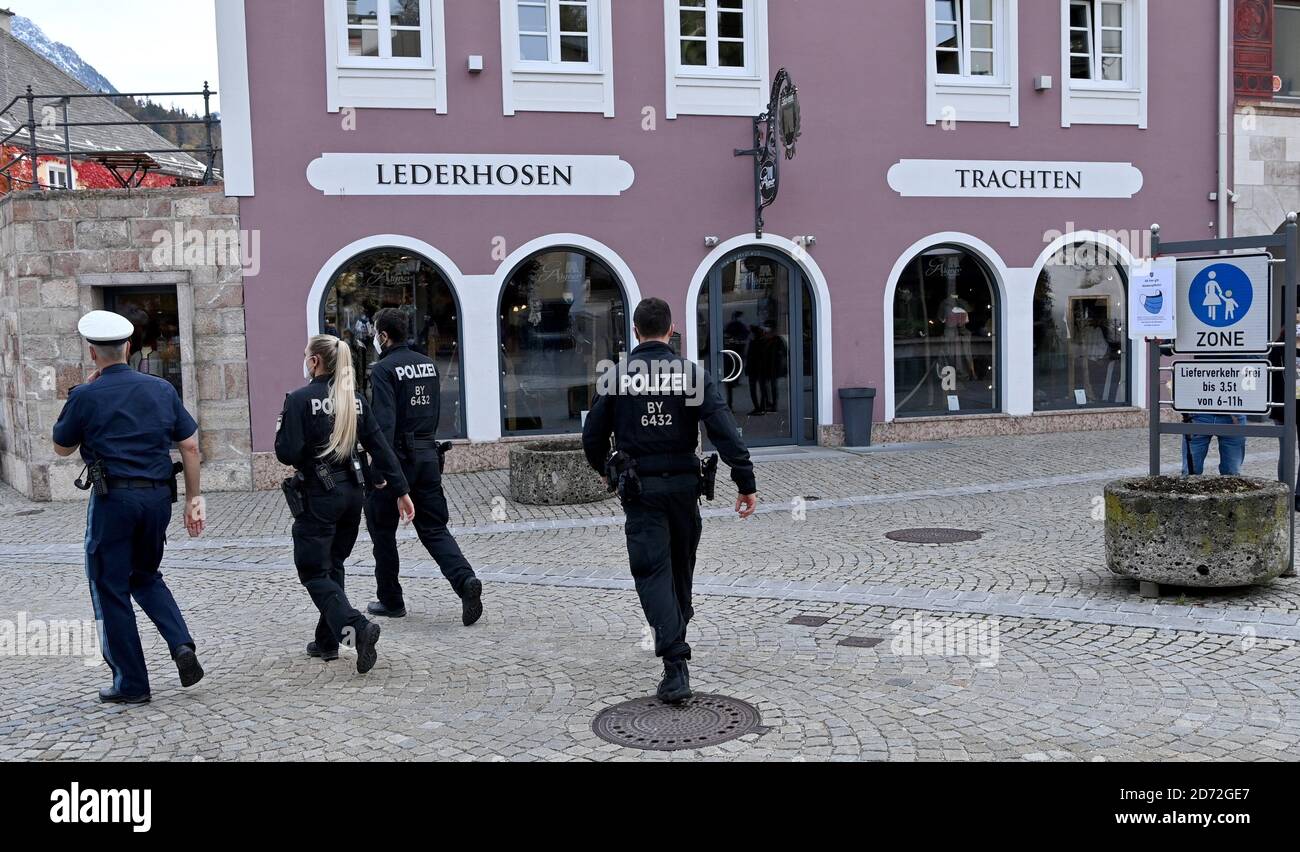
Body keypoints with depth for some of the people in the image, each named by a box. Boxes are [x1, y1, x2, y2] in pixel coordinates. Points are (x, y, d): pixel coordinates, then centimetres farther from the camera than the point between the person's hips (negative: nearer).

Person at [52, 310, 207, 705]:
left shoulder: (87, 396, -6)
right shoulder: (161, 389, 5)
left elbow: (62, 447, 9)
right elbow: (190, 444, 4)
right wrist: (194, 499, 10)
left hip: (112, 498, -4)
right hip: (158, 496, 5)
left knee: (111, 589, 8)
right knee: (146, 576, 24)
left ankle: (131, 683, 12)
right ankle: (182, 644, 2)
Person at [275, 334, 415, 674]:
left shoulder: (300, 400, -12)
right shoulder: (354, 400, 5)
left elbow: (288, 453, -16)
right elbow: (380, 447, 4)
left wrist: (282, 428, 3)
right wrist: (400, 490, 6)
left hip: (318, 496, -6)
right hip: (352, 493, 6)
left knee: (314, 573, 1)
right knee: (333, 566, 19)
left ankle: (355, 627, -20)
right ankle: (327, 642, 24)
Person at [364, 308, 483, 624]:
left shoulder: (384, 369, -11)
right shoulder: (428, 364, 11)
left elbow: (384, 420, -20)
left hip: (398, 457, -6)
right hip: (428, 454, 6)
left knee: (382, 530, 11)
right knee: (434, 529, 8)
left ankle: (390, 601, 19)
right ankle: (465, 579, -15)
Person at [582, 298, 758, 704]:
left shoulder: (615, 377, -2)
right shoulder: (692, 373, -3)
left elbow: (592, 437, 3)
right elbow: (725, 431, -13)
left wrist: (607, 470, 24)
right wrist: (746, 483, -10)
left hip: (640, 488, -2)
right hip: (684, 485, 2)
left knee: (652, 571, -3)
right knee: (681, 566, 21)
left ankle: (676, 666, -15)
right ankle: (675, 637, 41)